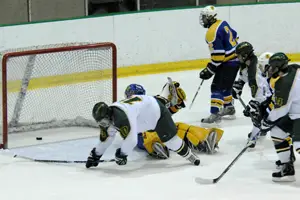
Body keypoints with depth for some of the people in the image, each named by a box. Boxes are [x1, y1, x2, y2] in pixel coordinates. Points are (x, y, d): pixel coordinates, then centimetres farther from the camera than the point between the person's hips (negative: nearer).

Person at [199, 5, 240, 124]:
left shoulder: (212, 33, -23)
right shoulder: (222, 23, 4)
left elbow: (218, 56, -25)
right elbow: (234, 36, 18)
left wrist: (209, 71, -18)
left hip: (228, 63, -10)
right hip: (236, 58, 10)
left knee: (217, 87, -10)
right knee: (225, 86, 24)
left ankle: (215, 115, -17)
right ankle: (229, 108, 38)